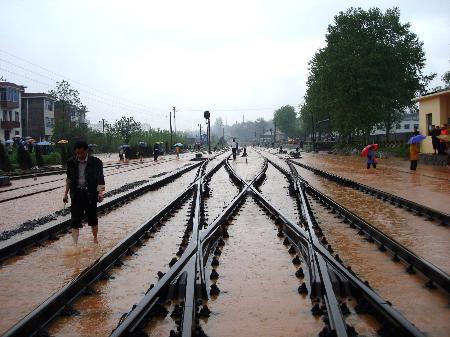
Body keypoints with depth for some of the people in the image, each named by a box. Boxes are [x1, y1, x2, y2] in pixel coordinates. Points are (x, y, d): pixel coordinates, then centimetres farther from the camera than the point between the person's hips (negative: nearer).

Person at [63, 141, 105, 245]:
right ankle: (75, 243, -4)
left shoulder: (95, 162, -8)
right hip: (76, 193, 2)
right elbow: (69, 179, 13)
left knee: (92, 218, 13)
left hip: (90, 193, -2)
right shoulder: (71, 162, 2)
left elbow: (100, 178, -9)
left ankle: (95, 239, 33)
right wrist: (66, 193, 14)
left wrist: (101, 192, -22)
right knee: (75, 220, -4)